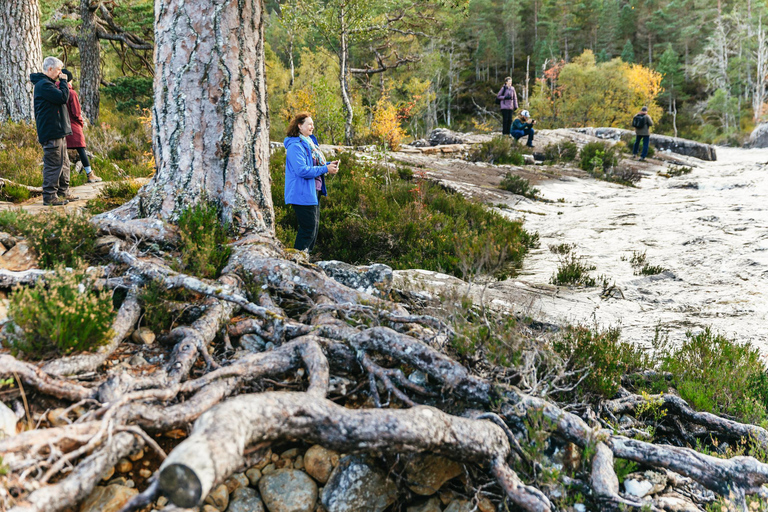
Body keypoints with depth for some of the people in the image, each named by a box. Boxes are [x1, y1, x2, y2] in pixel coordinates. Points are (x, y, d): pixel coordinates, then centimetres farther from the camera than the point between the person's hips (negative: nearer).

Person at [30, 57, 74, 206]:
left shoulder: (47, 84, 20)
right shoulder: (43, 85, -14)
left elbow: (60, 99, 23)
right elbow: (63, 97, -20)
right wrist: (63, 82, -11)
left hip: (58, 131, 11)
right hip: (51, 133, -11)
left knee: (64, 163, 16)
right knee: (53, 165, -9)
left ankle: (63, 193, 25)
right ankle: (49, 197, -5)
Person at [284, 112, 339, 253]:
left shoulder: (309, 142, 15)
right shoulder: (295, 146, -16)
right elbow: (302, 170, -25)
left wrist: (329, 165, 7)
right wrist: (325, 169, -20)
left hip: (314, 191, 10)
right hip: (303, 193, -10)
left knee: (315, 226, 14)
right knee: (308, 228, -8)